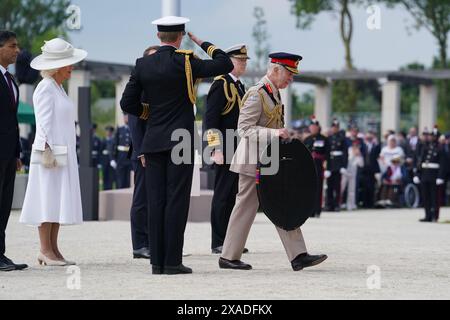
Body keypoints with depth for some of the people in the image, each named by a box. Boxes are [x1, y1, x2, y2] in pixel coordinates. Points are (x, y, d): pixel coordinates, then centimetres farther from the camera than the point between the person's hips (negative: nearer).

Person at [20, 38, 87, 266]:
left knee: (58, 201, 7)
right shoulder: (45, 88, -10)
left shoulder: (59, 88, 18)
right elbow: (44, 123, -16)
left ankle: (53, 250, 9)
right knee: (47, 199, -8)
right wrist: (48, 151, -20)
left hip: (63, 152, 9)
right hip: (50, 153, -9)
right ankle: (45, 251, -8)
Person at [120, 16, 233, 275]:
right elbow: (226, 64, -4)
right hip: (180, 141, -4)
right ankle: (173, 261, -7)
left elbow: (127, 103, 6)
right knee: (177, 200, -4)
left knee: (156, 201, 5)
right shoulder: (185, 62, -8)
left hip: (154, 142, 4)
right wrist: (204, 44, 9)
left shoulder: (143, 65, 5)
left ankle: (157, 261, 4)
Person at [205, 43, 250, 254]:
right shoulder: (221, 84, -9)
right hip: (225, 152, -9)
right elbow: (210, 120, -15)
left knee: (234, 195, 10)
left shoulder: (239, 86, 19)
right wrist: (216, 149, -21)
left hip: (238, 152, 9)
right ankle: (218, 243, -3)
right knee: (223, 195, -6)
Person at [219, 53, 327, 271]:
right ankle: (229, 257, 7)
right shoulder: (256, 95, -16)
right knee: (246, 206, -2)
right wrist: (273, 133, -30)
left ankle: (298, 256, 4)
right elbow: (244, 128, -21)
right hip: (253, 161, -9)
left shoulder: (275, 94, 12)